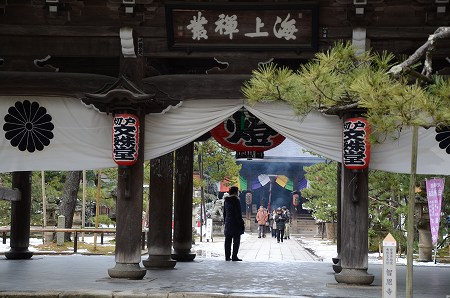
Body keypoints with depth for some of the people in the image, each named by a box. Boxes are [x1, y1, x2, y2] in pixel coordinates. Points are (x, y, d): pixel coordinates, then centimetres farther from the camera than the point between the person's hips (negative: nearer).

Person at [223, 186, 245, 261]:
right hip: (235, 223, -8)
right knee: (236, 241, -3)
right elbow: (238, 213, -14)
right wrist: (241, 223, -10)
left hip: (228, 223, 8)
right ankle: (234, 256, -6)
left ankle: (227, 256, 10)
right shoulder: (236, 200, -12)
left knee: (228, 241, 9)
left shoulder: (226, 201, 11)